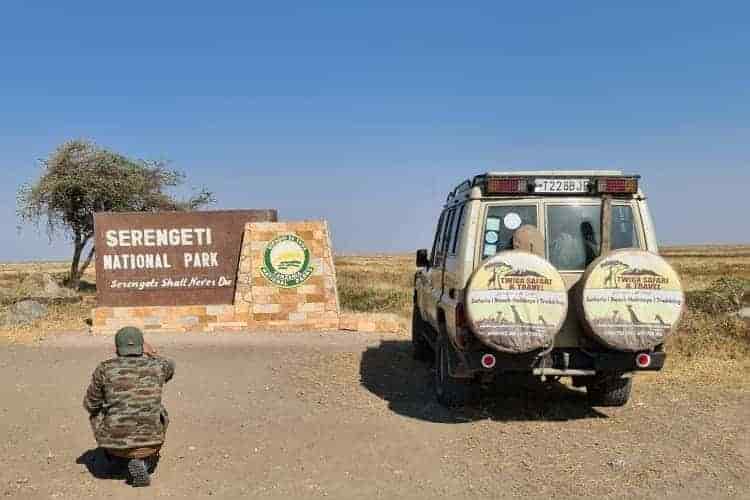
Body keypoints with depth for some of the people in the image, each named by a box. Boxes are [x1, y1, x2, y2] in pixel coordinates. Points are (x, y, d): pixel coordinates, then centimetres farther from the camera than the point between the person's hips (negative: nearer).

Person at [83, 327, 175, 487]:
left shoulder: (104, 369, -6)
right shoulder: (156, 366, -2)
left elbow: (90, 405, 7)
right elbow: (169, 367, 23)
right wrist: (152, 354, 38)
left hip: (116, 441, 1)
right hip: (149, 441, 0)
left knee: (96, 412, 27)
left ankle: (118, 456, 34)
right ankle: (144, 461, 12)